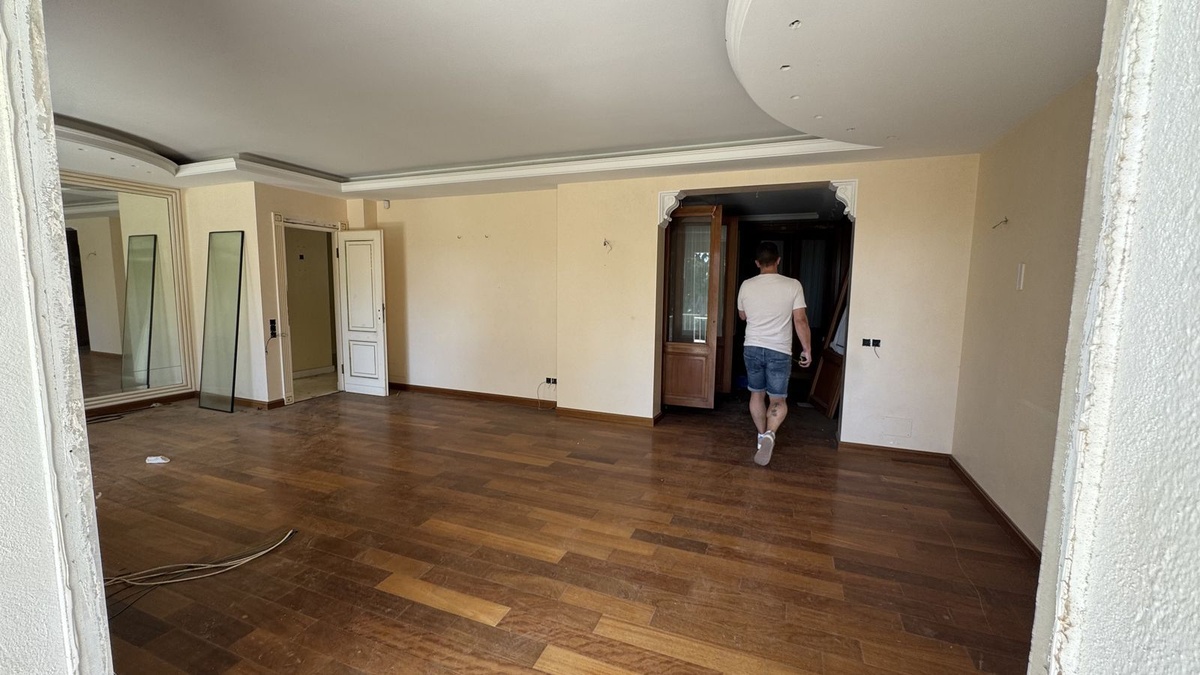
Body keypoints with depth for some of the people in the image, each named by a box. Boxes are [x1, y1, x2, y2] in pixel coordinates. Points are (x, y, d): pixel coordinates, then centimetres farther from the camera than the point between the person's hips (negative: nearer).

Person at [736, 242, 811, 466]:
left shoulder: (746, 285, -2)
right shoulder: (793, 285, -8)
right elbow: (800, 321, -8)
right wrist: (807, 349, 2)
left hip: (752, 348, 2)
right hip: (779, 351, -2)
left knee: (757, 394, 18)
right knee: (778, 400, 7)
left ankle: (762, 436, 27)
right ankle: (769, 434, -17)